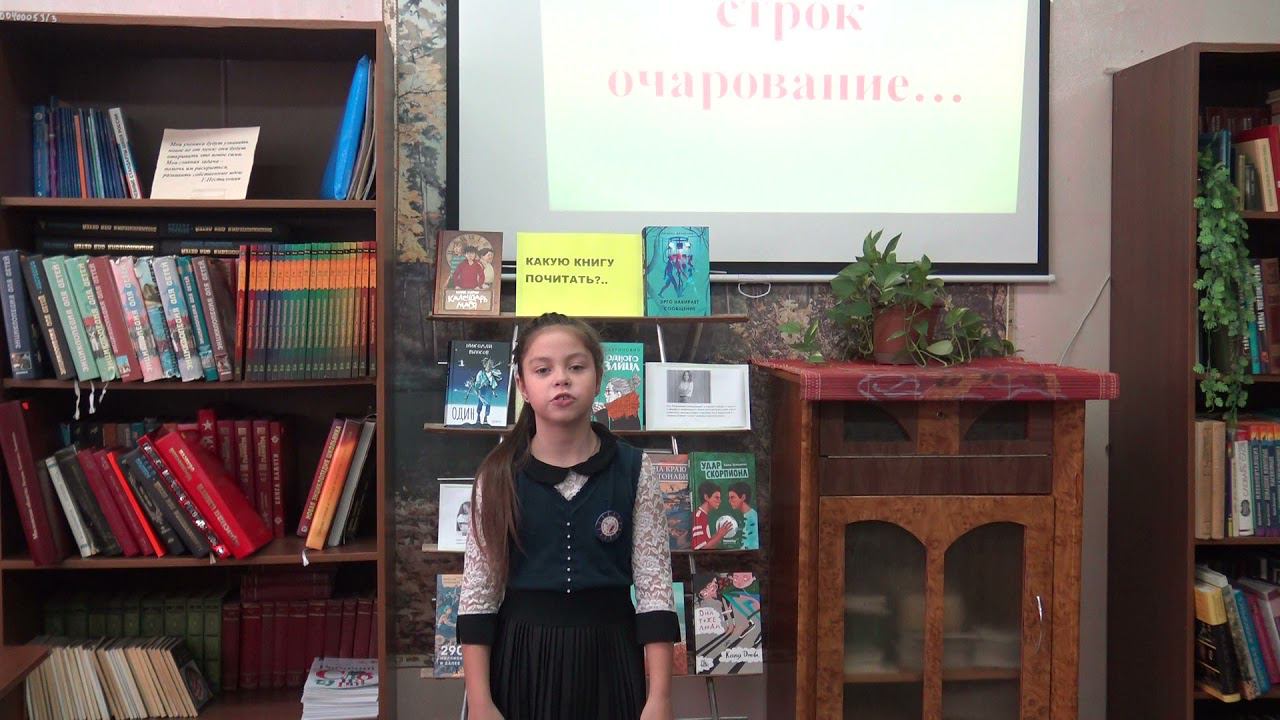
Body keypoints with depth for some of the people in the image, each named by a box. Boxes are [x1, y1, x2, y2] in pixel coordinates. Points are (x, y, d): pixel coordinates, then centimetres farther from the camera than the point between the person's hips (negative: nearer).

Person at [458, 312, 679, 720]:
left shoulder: (634, 472, -5)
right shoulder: (498, 476, -4)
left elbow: (655, 587, -5)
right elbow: (478, 592, -3)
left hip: (608, 656, 0)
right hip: (521, 657, 0)